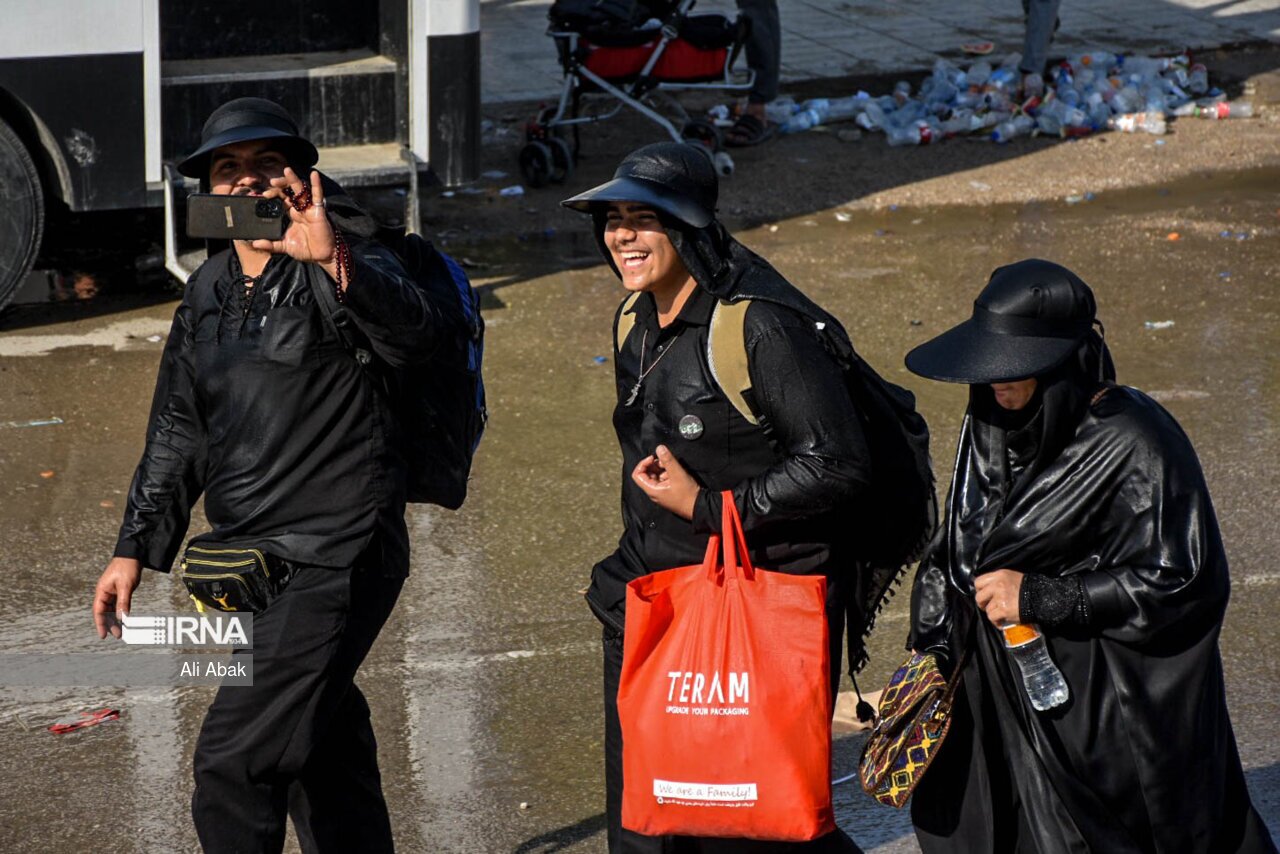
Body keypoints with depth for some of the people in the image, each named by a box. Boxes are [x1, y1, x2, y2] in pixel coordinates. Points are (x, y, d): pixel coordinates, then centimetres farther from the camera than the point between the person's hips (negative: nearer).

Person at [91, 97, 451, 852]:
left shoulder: (345, 271, -8)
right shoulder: (210, 292, 15)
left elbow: (415, 335, -31)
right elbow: (179, 431, 22)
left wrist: (335, 259, -46)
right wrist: (136, 549, 18)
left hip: (333, 560, -8)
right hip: (246, 560, 8)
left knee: (235, 763, -14)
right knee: (327, 756, 16)